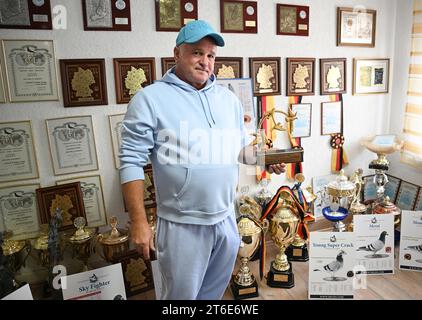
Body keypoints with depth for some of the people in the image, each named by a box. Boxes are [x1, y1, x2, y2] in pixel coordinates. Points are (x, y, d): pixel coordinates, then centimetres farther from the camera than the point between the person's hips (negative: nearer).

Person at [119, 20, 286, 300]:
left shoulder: (229, 98, 6)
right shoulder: (150, 99, -11)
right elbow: (132, 162, -13)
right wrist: (139, 222, -15)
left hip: (226, 219, 6)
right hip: (182, 225, -5)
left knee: (214, 292, 25)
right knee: (181, 295, 15)